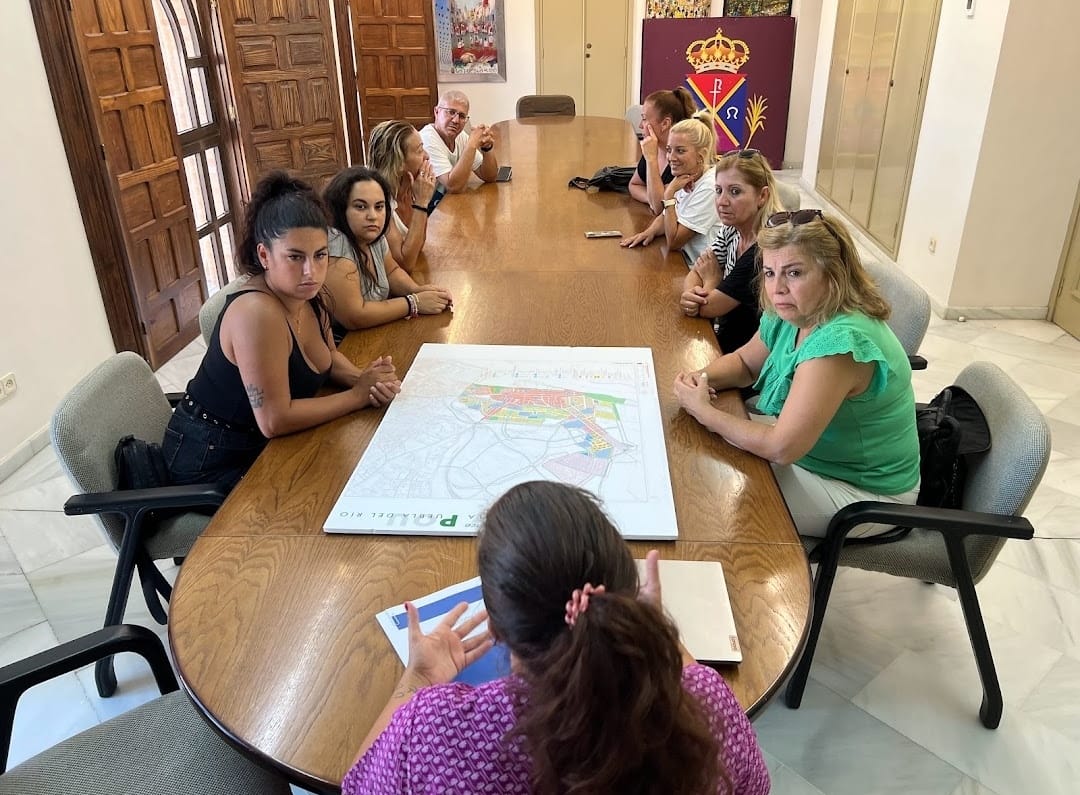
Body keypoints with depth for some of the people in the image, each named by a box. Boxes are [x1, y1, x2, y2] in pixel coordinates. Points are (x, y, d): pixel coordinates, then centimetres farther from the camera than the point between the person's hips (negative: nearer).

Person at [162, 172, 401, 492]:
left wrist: (363, 378, -10)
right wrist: (358, 394, -21)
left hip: (259, 443, 7)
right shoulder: (257, 313, -30)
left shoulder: (304, 291, -6)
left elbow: (328, 356, 10)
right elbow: (274, 420, -30)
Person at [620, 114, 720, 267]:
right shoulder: (687, 180, 3)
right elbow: (665, 216, 16)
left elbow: (673, 242, -21)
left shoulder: (709, 188, -21)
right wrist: (650, 231, -6)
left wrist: (669, 194, -20)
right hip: (685, 262, 7)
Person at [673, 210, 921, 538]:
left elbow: (781, 447, -33)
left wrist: (704, 411, -22)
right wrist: (702, 377, -10)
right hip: (809, 453, 8)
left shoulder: (840, 340, -33)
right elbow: (743, 361, 13)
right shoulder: (789, 314, -6)